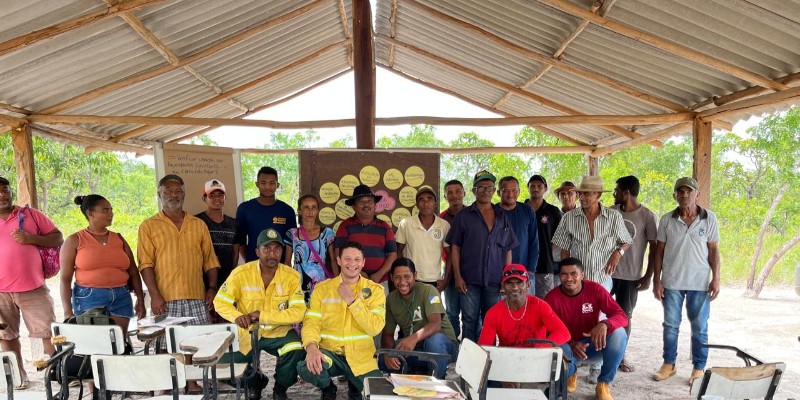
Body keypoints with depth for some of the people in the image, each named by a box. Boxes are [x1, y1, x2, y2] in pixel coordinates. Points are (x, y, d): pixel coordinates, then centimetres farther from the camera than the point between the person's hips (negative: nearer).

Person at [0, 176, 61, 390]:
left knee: (48, 332, 0)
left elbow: (58, 238, 2)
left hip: (33, 288, -2)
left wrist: (32, 238, -14)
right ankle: (19, 374, 22)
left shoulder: (30, 214, 4)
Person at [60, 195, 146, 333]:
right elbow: (65, 279, -1)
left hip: (121, 298, 3)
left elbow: (133, 272, 12)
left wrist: (140, 300, 6)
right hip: (89, 298, -3)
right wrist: (68, 311, -7)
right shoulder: (75, 241, 2)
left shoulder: (118, 238, 12)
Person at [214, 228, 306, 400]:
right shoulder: (241, 273, -11)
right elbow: (220, 302, -5)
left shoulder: (292, 276, -12)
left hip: (279, 331, -1)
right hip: (248, 333, 1)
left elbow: (298, 312, -17)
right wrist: (237, 316, -28)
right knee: (221, 359, -19)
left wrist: (262, 315, -24)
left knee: (297, 352, -30)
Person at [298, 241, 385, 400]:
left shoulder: (375, 290, -1)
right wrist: (311, 347, -27)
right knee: (307, 368, -32)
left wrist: (352, 301, -17)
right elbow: (311, 322, -7)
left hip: (360, 355, 1)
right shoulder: (322, 288, 2)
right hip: (329, 351, 0)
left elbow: (375, 328, -12)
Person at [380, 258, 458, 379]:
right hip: (411, 348, 5)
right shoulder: (391, 299, 1)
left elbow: (435, 324, -29)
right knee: (381, 359, -17)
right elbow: (387, 333, 1)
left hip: (443, 344, -5)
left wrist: (415, 337, -47)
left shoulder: (428, 290, -16)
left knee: (434, 339, -38)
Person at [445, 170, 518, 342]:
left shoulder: (502, 216, 10)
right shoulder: (464, 215, 2)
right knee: (470, 321, 5)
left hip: (495, 281, 2)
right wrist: (457, 276, -7)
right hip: (470, 280, -2)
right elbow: (455, 247, 0)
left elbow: (508, 249, 10)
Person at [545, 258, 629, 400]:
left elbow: (621, 316, -19)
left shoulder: (595, 289, -15)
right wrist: (571, 344, -35)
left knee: (619, 333, -28)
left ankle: (603, 384, -6)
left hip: (592, 343, 1)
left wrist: (604, 324, -42)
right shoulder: (552, 298, -17)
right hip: (567, 346, -1)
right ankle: (570, 374, 6)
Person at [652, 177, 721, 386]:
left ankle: (699, 368, 21)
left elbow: (714, 250, 2)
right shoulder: (667, 219, -1)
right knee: (670, 325, 10)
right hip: (671, 282, 1)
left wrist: (716, 279, -5)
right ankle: (669, 364, 22)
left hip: (700, 283, -1)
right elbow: (659, 251, 2)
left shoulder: (709, 218, -1)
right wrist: (656, 280, -1)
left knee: (700, 328, 8)